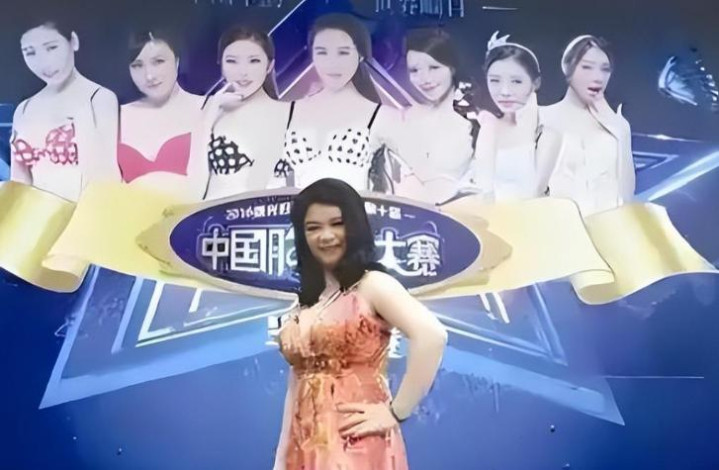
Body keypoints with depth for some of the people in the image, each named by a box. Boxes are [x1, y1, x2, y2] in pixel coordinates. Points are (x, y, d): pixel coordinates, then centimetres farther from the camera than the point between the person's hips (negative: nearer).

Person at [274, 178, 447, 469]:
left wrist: (396, 412, -20)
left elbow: (432, 336, -24)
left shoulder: (372, 284, -8)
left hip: (355, 446, -6)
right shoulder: (307, 299, 12)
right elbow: (298, 381, 14)